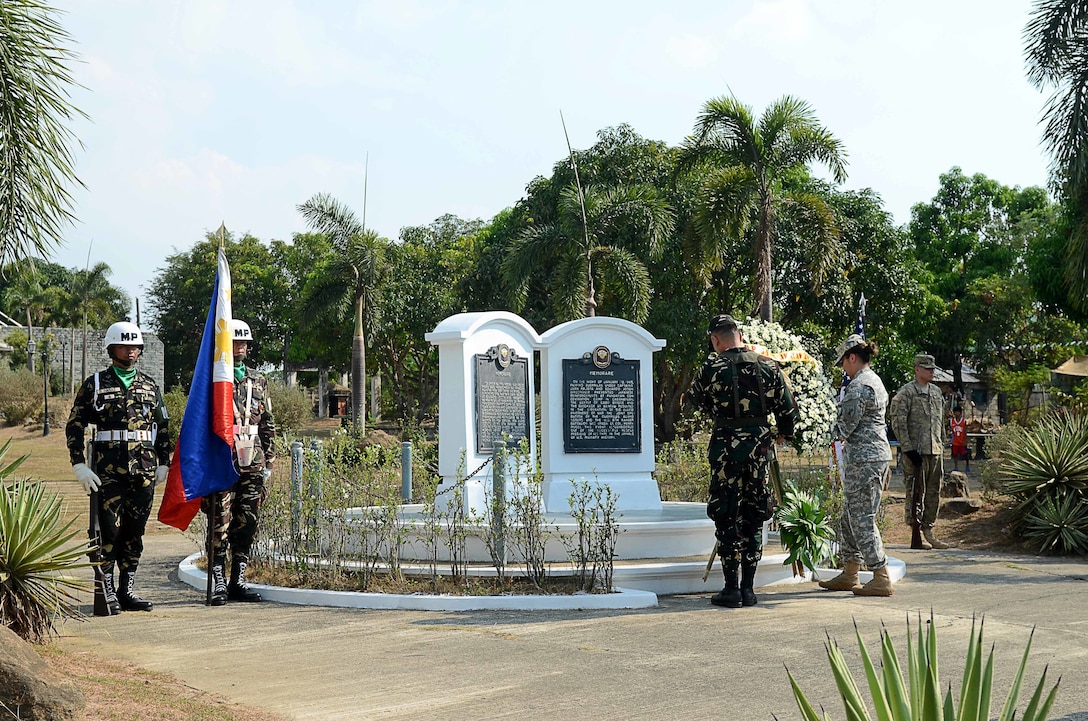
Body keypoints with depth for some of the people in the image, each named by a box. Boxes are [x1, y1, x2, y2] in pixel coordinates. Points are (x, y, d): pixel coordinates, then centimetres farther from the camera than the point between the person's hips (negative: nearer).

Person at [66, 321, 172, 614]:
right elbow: (74, 426, 2)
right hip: (108, 468, -3)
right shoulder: (95, 384, 4)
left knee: (135, 530, 6)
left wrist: (164, 463, 12)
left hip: (144, 469, 3)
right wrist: (79, 466, -6)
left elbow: (163, 427, 19)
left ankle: (127, 591, 14)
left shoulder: (149, 385, 14)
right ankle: (106, 592, 2)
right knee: (109, 528, -5)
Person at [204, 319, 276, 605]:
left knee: (246, 524, 6)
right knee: (220, 525, -4)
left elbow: (267, 424, 19)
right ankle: (219, 583, 0)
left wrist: (269, 461, 15)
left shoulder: (258, 381, 15)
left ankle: (238, 581, 13)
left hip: (252, 464, 5)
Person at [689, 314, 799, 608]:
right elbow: (788, 410, 7)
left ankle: (731, 589, 2)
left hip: (726, 445, -3)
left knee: (726, 518, 3)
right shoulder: (768, 366, 3)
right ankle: (748, 589, 12)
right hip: (759, 446, 3)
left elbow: (699, 397, 11)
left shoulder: (713, 367, -6)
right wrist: (784, 433, 25)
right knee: (753, 518, 11)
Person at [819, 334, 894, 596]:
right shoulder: (875, 381, 17)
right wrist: (848, 441, 12)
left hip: (863, 459, -10)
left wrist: (837, 433, 5)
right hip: (879, 454, 10)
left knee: (861, 518, -5)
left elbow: (847, 424, -15)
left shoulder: (859, 385, -15)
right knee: (852, 517, 16)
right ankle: (849, 574, 22)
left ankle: (881, 579, -4)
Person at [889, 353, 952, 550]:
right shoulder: (905, 393, -7)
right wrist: (908, 449, -16)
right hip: (916, 452, -7)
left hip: (936, 451, 7)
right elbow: (898, 422, -12)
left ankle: (928, 530, 16)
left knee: (934, 493, 8)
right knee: (916, 493, -2)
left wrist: (942, 445, 18)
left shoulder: (936, 392, 16)